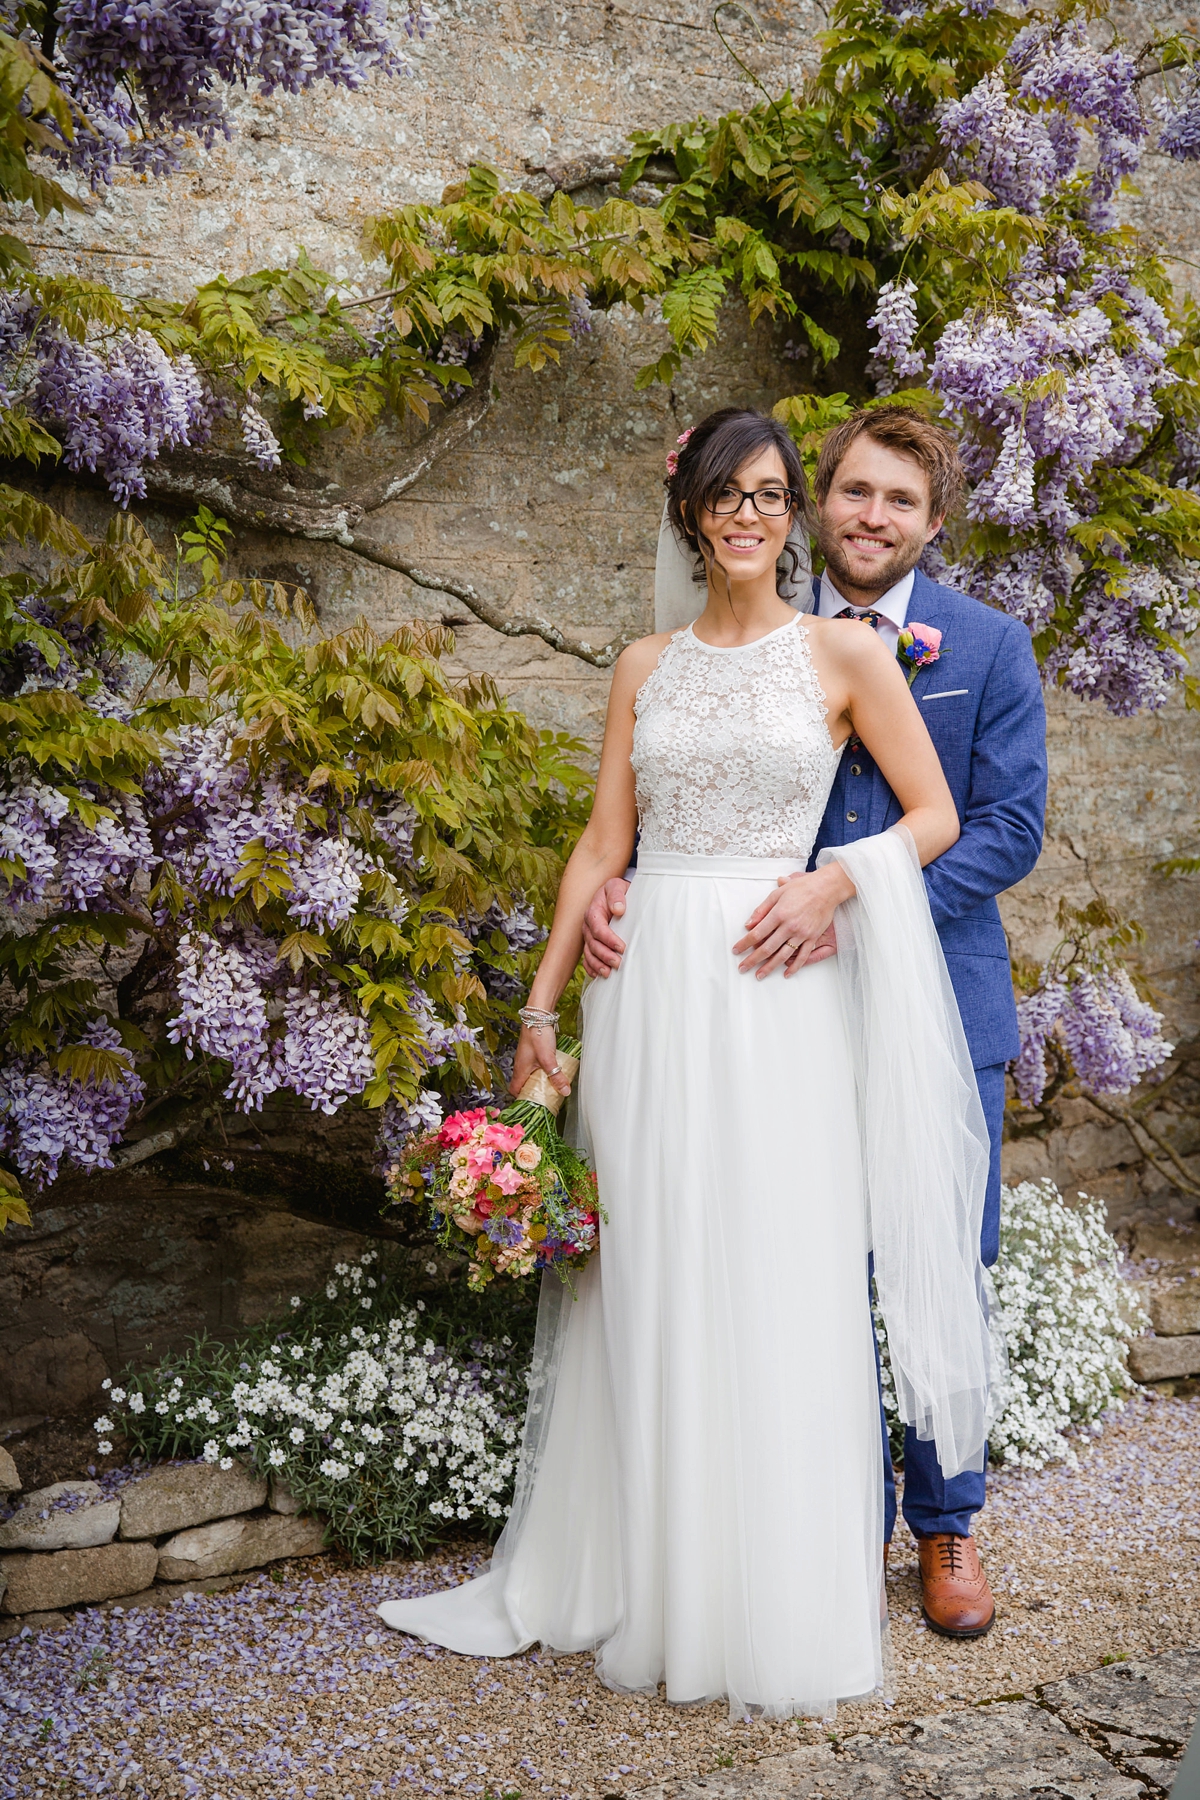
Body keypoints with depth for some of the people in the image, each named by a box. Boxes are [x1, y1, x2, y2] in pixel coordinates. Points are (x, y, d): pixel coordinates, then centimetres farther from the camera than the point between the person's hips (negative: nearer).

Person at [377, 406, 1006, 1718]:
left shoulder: (844, 654, 3)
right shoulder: (647, 665, 13)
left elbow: (934, 816, 5)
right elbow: (601, 846, 11)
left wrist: (837, 879, -13)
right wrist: (542, 1006, 6)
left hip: (772, 995, -3)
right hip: (648, 985, 3)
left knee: (774, 1290, 1)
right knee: (641, 1288, 9)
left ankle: (780, 1611, 16)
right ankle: (631, 1579, 24)